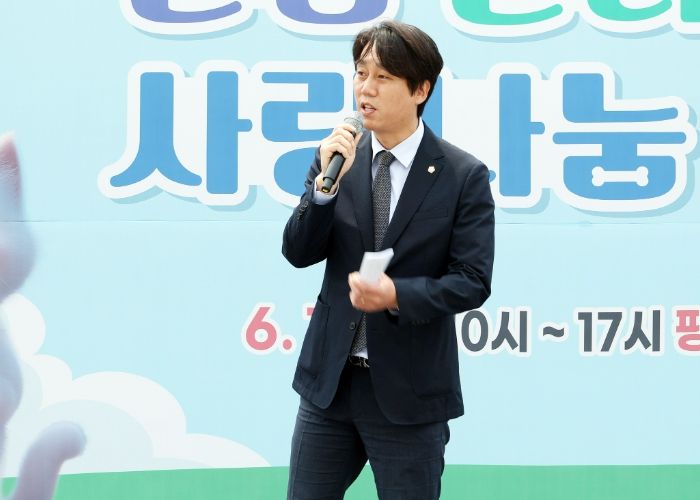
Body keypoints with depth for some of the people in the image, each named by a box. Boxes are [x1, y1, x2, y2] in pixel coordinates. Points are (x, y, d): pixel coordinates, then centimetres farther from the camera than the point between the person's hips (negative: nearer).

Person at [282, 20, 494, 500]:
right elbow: (299, 253, -2)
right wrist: (327, 182, -17)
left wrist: (397, 295, -26)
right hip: (330, 379, 3)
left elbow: (472, 282, -10)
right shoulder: (339, 155, 2)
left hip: (407, 388, -3)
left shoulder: (463, 175, -8)